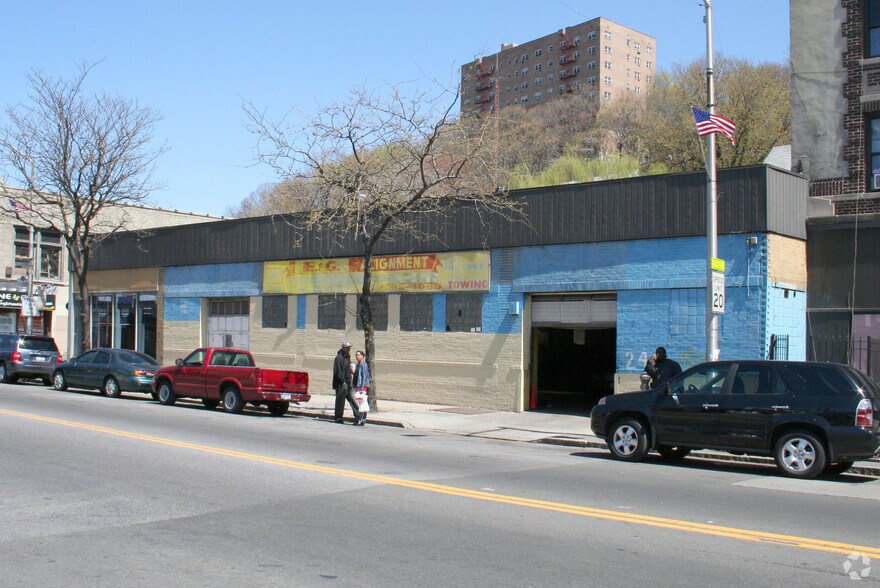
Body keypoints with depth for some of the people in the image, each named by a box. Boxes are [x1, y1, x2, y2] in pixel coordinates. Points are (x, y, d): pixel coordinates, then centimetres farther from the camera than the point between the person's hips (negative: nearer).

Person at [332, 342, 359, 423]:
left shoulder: (347, 357, 17)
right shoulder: (339, 358, -12)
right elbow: (338, 372, -17)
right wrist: (343, 382, -18)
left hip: (347, 384, 9)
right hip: (341, 384, -8)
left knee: (352, 400, 4)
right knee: (340, 401, -1)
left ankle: (358, 418, 3)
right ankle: (338, 418, 7)